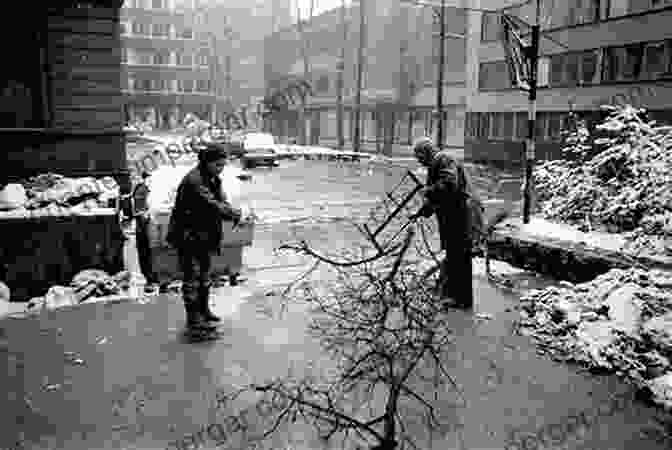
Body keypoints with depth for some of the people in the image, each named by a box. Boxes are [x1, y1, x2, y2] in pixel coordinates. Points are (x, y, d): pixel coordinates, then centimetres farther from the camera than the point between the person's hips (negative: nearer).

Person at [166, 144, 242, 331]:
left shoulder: (214, 179, 7)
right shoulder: (193, 180, -24)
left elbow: (221, 202, 5)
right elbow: (211, 205, -32)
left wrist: (232, 212, -16)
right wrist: (235, 213, -23)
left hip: (204, 236, 10)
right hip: (188, 236, -9)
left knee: (204, 274, 19)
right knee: (192, 277, -3)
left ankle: (203, 310, 33)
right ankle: (193, 317, 7)